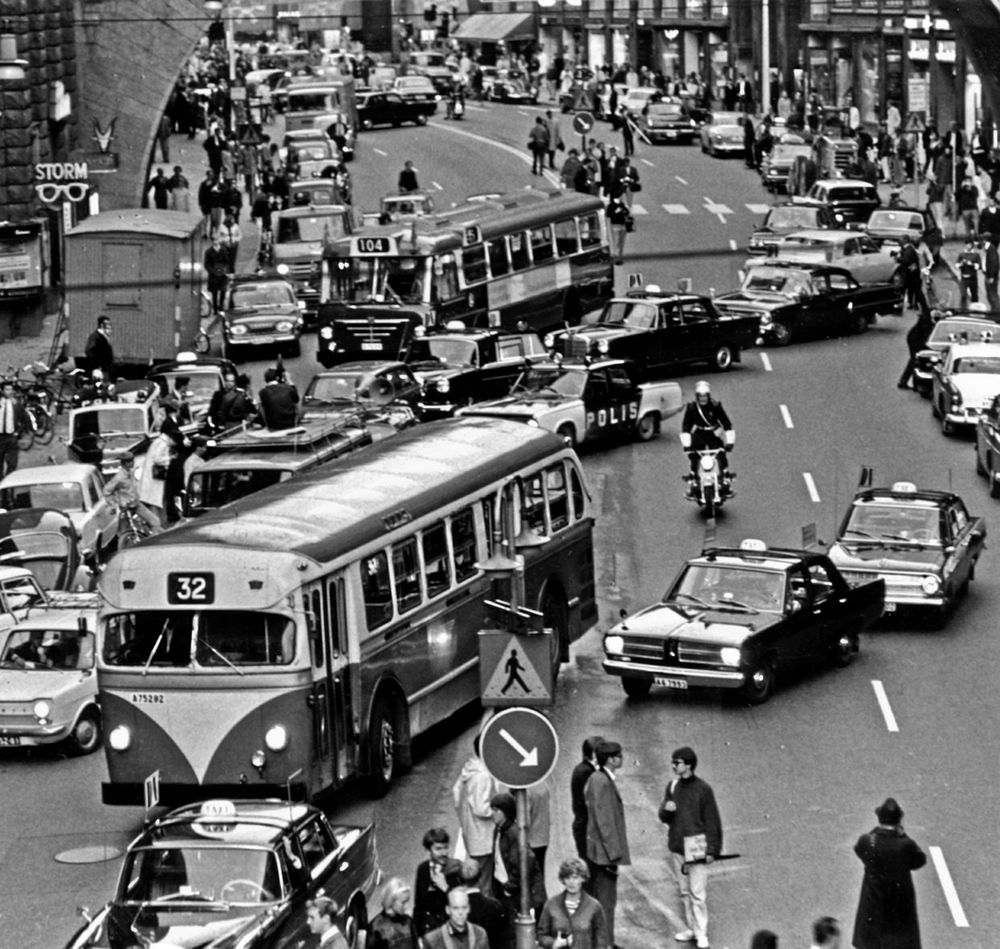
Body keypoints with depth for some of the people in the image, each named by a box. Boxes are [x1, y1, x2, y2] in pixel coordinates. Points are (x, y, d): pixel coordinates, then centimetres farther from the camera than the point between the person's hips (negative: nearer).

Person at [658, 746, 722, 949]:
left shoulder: (703, 789, -10)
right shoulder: (672, 786, 5)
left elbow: (712, 821, -6)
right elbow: (664, 817, 12)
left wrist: (712, 850, -9)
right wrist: (666, 809, -12)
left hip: (696, 845, -6)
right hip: (677, 845, 6)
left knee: (698, 892, -8)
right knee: (684, 891, 12)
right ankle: (692, 928, 23)